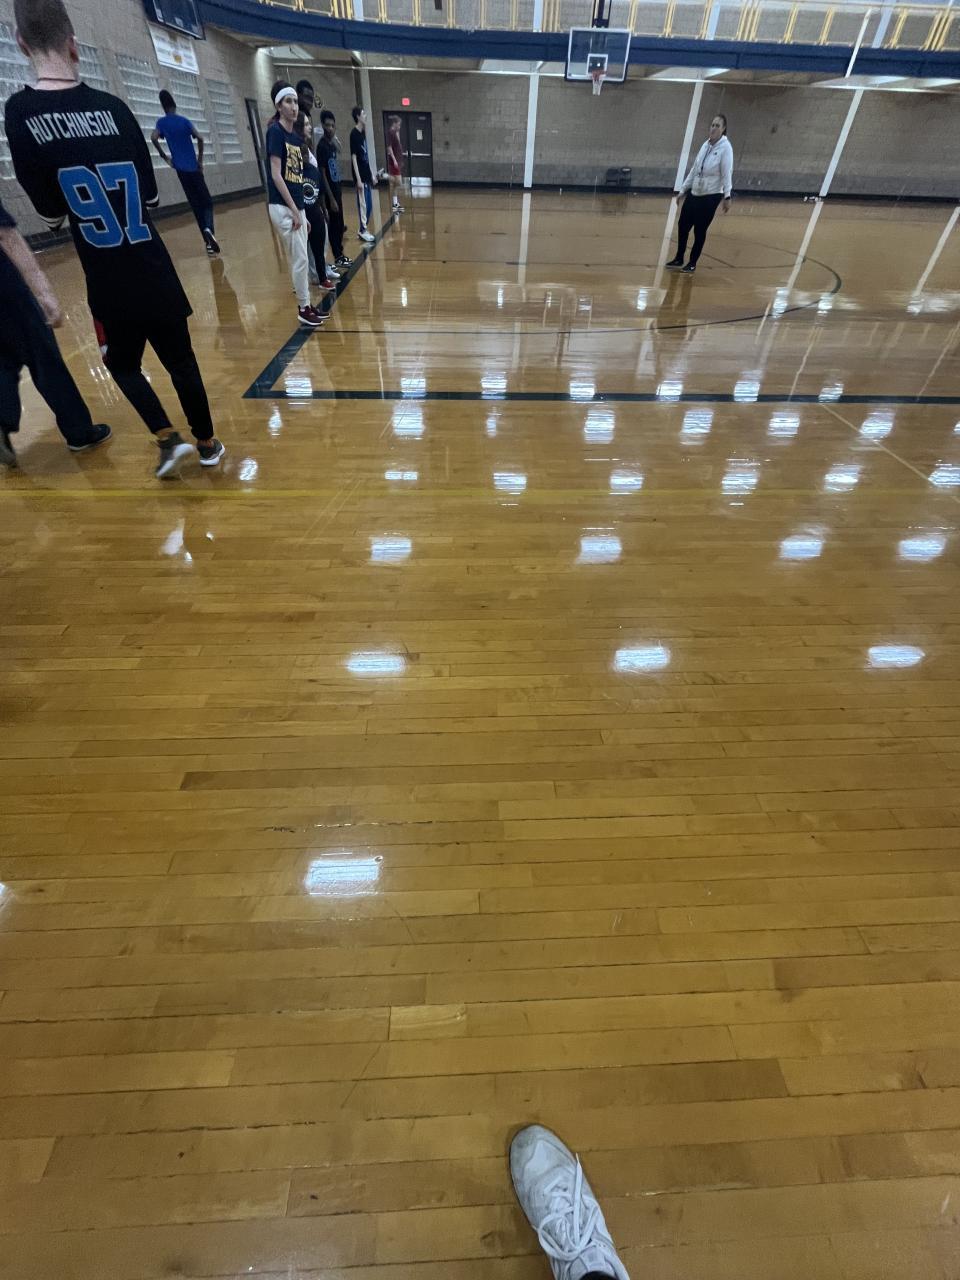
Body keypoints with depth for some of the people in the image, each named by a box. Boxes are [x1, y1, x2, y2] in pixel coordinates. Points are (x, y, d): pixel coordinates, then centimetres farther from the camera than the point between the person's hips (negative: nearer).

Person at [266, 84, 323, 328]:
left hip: (297, 206, 7)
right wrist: (294, 209, -18)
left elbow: (297, 177, 17)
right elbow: (276, 175, -13)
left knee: (300, 260, 10)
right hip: (283, 207, -7)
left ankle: (306, 306, 17)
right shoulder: (275, 131, -7)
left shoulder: (297, 137, 15)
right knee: (300, 260, -8)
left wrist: (301, 212, 15)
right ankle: (303, 309, 0)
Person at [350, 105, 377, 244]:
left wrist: (372, 174, 18)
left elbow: (366, 157, 18)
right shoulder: (354, 134, -11)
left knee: (369, 205, 10)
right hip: (361, 177, -8)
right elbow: (353, 158, -15)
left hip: (367, 175, 8)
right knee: (363, 204, -5)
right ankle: (363, 231, 3)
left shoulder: (363, 133, 14)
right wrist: (358, 179, -20)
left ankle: (363, 230, 18)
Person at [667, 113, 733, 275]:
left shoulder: (725, 147, -10)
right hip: (694, 194, 6)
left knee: (700, 230, -1)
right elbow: (694, 169, 15)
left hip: (711, 196, -6)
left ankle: (692, 263, 11)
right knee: (683, 225, 6)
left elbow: (727, 173, -15)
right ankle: (679, 259, 20)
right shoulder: (706, 145, 8)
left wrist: (727, 196, -23)